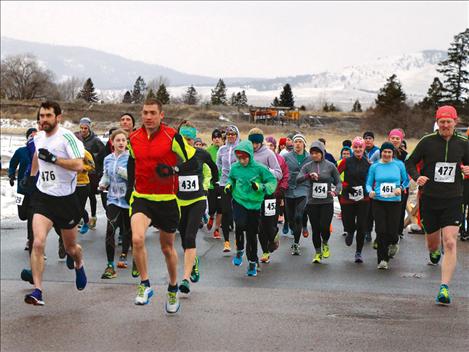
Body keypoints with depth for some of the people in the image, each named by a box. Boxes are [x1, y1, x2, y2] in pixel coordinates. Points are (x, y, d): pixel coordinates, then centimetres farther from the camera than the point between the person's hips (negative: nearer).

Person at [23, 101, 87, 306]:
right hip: (43, 196, 3)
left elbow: (79, 165, -24)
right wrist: (32, 175, 29)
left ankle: (79, 265, 51)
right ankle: (37, 291, -15)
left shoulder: (66, 137, -14)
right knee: (38, 243, -17)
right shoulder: (38, 138, 6)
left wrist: (53, 158, -26)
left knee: (70, 247, 15)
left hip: (66, 198, -3)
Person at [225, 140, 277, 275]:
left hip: (254, 204, -1)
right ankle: (239, 251, -1)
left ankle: (252, 262, 25)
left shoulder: (259, 168, -9)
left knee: (252, 235, 6)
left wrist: (261, 187, -21)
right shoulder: (235, 167, 0)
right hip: (239, 202, 1)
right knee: (240, 224, -27)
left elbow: (273, 181, -5)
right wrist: (229, 185, 0)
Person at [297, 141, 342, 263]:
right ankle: (318, 252, 24)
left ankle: (325, 244, 22)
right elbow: (298, 180, -10)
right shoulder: (307, 166, 3)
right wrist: (309, 175, -28)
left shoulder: (330, 166, 1)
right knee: (315, 229, 5)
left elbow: (338, 182, 7)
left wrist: (335, 191, -14)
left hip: (327, 203, -1)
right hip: (312, 203, 1)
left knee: (324, 227, -10)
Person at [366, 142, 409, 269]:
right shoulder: (374, 166, 4)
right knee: (381, 231, -5)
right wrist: (370, 191, -15)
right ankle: (383, 260, 5)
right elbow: (368, 183, 6)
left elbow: (406, 181, 10)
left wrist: (400, 188, -9)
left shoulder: (399, 165, 3)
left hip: (394, 202, 0)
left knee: (392, 231, -4)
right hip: (378, 202, 0)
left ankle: (393, 243, 34)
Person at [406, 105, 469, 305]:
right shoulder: (427, 142, -3)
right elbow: (410, 162, 6)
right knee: (432, 242, 13)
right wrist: (416, 177, -14)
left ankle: (444, 288, -11)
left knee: (450, 243, -13)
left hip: (452, 200, 0)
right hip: (430, 199, 0)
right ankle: (434, 252, 53)